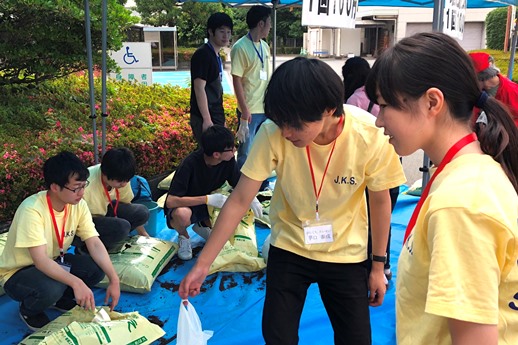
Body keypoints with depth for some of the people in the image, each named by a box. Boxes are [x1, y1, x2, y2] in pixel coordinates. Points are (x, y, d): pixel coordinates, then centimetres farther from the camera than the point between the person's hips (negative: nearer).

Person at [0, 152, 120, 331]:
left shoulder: (79, 205, -13)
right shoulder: (32, 210, -32)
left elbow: (95, 244, -14)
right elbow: (41, 261, -37)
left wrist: (114, 279, -25)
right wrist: (76, 283, -47)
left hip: (53, 262, 6)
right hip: (17, 272, -6)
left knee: (96, 268, -18)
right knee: (50, 289, -37)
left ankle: (61, 298, 10)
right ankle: (28, 310, 0)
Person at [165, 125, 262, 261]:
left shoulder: (229, 160, -16)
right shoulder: (190, 164, -31)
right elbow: (171, 201, -34)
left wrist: (252, 198, -26)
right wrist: (207, 199, -40)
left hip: (207, 205, 5)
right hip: (183, 206, -5)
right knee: (182, 215, -40)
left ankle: (204, 225, 8)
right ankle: (183, 236, -2)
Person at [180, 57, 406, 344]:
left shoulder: (370, 136, -25)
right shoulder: (273, 132, -25)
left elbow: (380, 201, -9)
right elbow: (239, 200, -18)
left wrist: (378, 266, 0)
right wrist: (202, 264, -18)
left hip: (346, 254, 0)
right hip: (289, 248, 0)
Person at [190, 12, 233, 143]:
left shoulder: (216, 56, 15)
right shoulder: (202, 54, -12)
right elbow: (199, 88, -18)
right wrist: (207, 120, -21)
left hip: (216, 117, 9)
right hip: (204, 119, -9)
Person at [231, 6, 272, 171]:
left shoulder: (265, 46, 10)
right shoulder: (240, 47, -12)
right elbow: (237, 81, -13)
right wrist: (244, 111, -17)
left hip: (266, 108, 7)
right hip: (250, 111, -7)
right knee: (246, 153, 2)